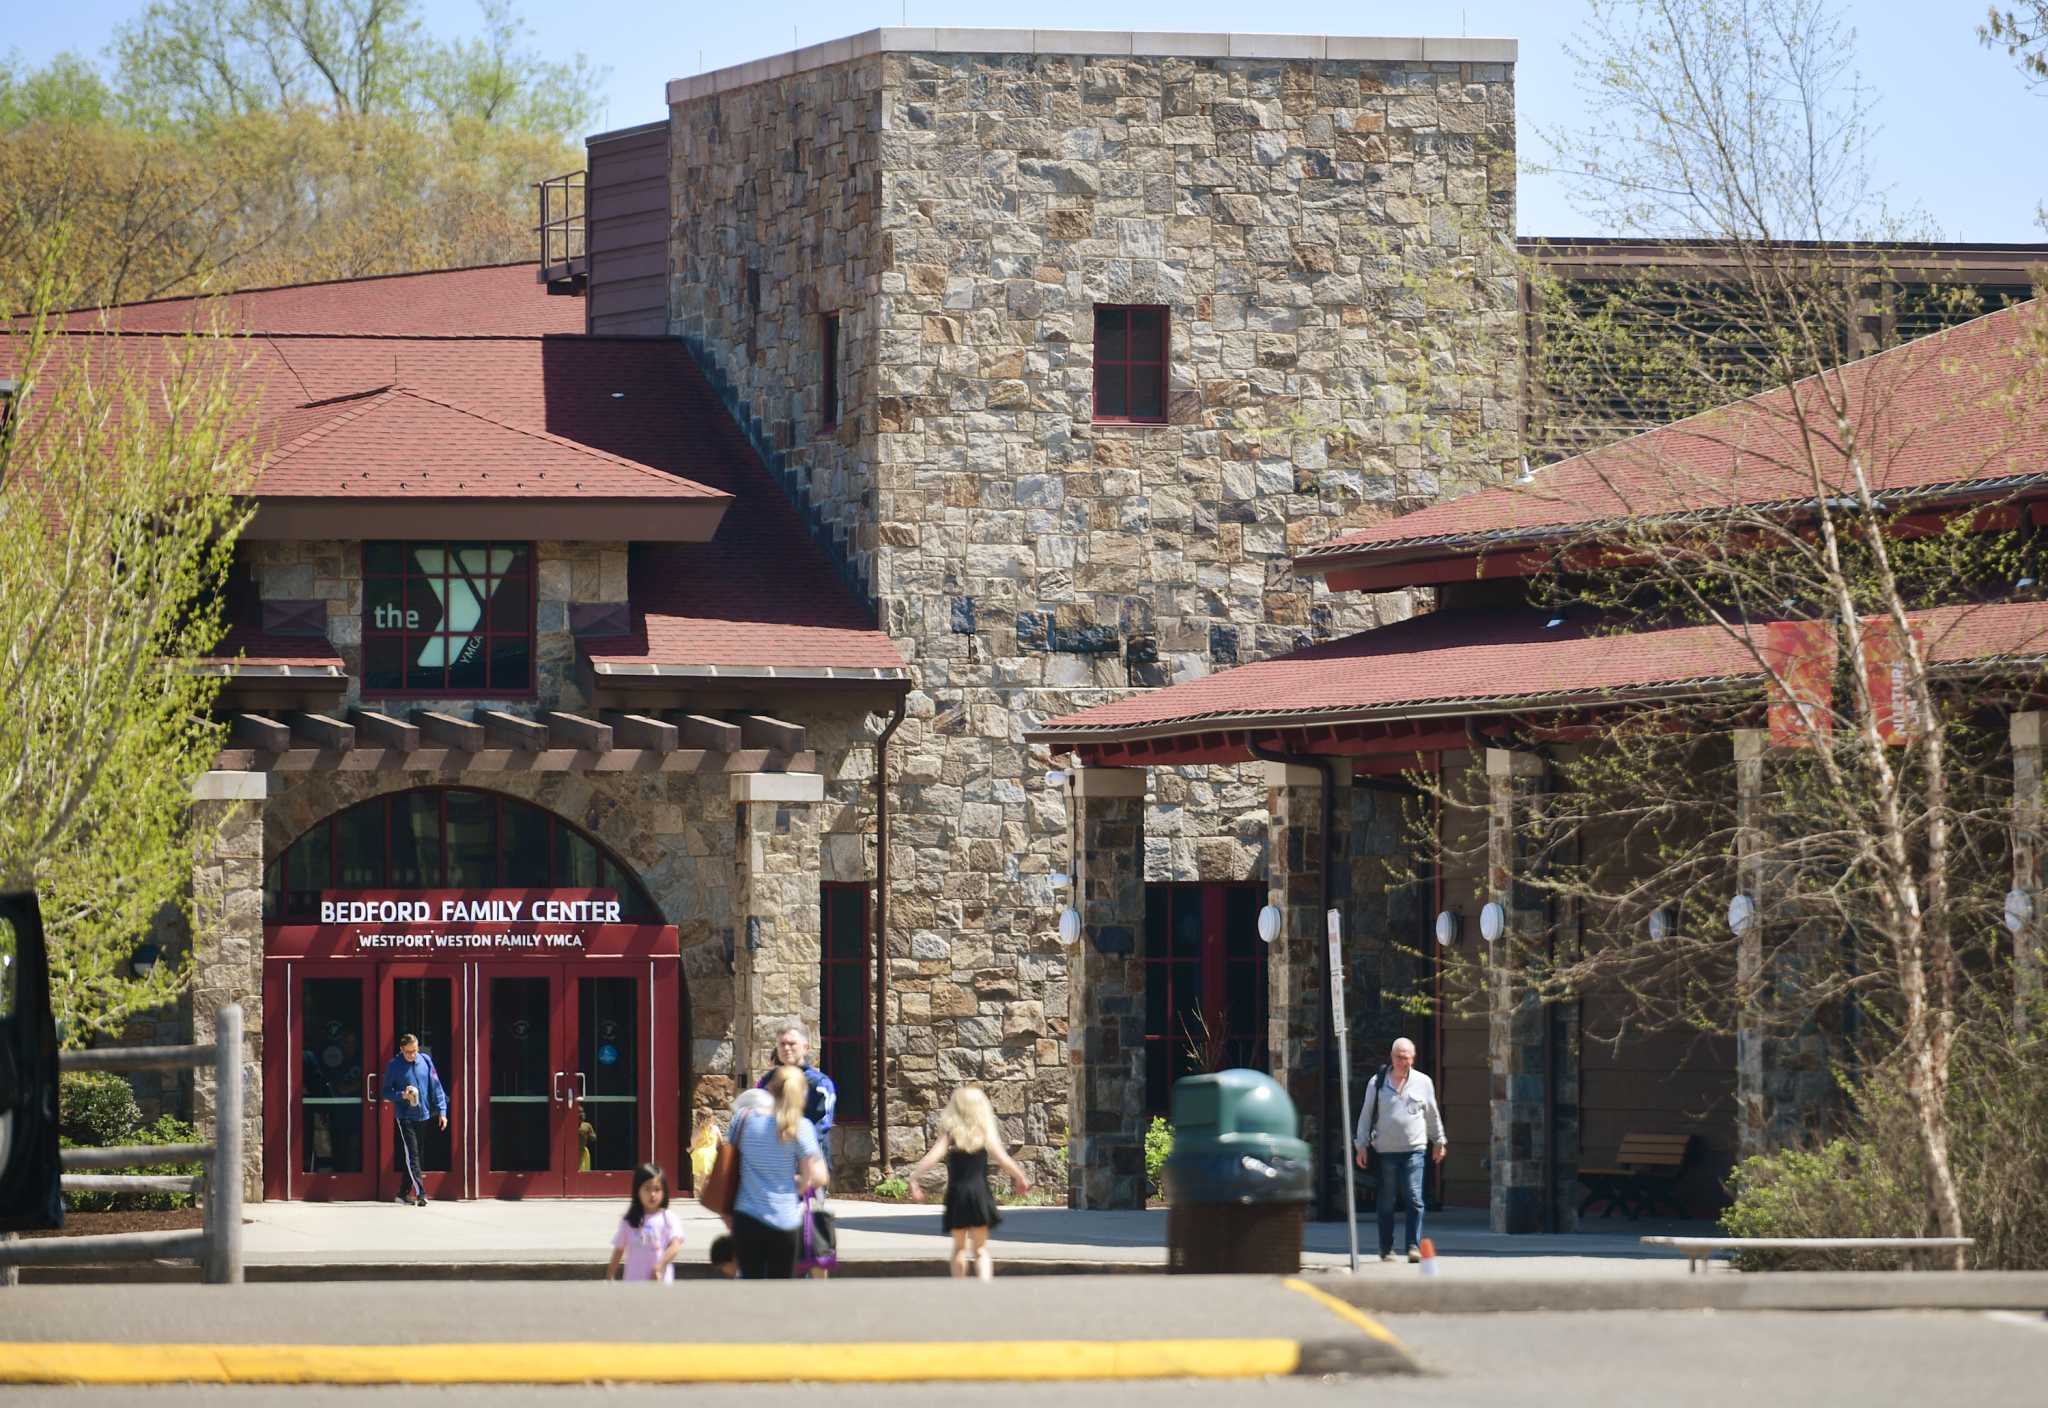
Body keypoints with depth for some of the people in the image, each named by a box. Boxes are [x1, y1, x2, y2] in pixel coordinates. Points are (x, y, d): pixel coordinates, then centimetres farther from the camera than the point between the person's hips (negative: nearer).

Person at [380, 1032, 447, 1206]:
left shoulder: (426, 1061, 4)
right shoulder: (394, 1066, -4)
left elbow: (436, 1086, 5)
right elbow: (386, 1092, 0)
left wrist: (442, 1111, 0)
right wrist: (402, 1095, -19)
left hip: (424, 1115, 4)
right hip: (405, 1117, -4)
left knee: (414, 1155, 11)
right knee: (412, 1155, -12)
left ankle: (404, 1193, 22)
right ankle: (421, 1194, -17)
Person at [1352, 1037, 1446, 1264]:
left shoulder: (1423, 1083, 7)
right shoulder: (1377, 1083, 4)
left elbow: (1433, 1115, 19)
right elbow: (1366, 1115, 9)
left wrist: (1438, 1142, 25)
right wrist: (1361, 1145, 7)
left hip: (1414, 1149, 0)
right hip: (1385, 1151, 0)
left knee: (1414, 1199, -12)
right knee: (1386, 1203, 6)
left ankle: (1414, 1246, -10)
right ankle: (1386, 1248, 15)